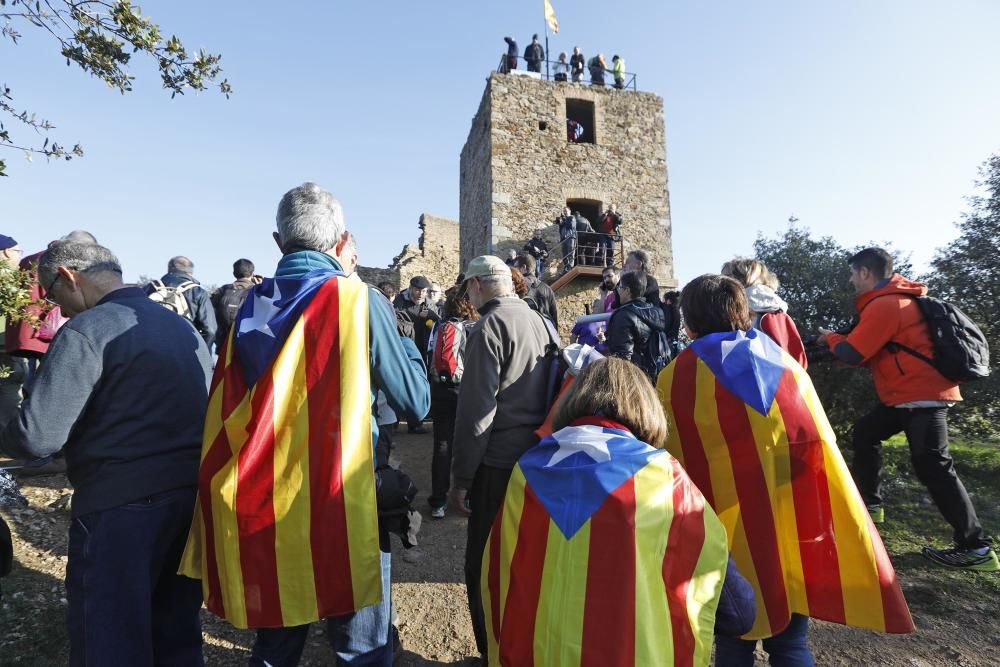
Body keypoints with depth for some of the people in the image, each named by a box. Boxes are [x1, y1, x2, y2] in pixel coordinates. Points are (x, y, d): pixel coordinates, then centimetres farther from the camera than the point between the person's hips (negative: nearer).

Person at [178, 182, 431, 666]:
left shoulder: (250, 308, 4)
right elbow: (415, 402, -6)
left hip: (261, 509, 6)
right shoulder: (359, 300, -12)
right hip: (342, 505, -5)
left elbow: (223, 414, 10)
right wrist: (407, 347, 9)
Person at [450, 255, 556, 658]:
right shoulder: (543, 324, 9)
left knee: (485, 566, 8)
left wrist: (461, 477, -11)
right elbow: (553, 394, 12)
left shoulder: (489, 327, -13)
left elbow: (477, 409, -17)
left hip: (499, 465, -8)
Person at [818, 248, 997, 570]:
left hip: (922, 394, -11)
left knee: (932, 466, -10)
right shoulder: (892, 299, 14)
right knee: (864, 433, 17)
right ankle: (870, 504, 25)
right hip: (908, 392, 11)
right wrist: (839, 340, 8)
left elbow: (852, 354, -19)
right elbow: (873, 350, 17)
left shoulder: (884, 305, -19)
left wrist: (830, 337, 0)